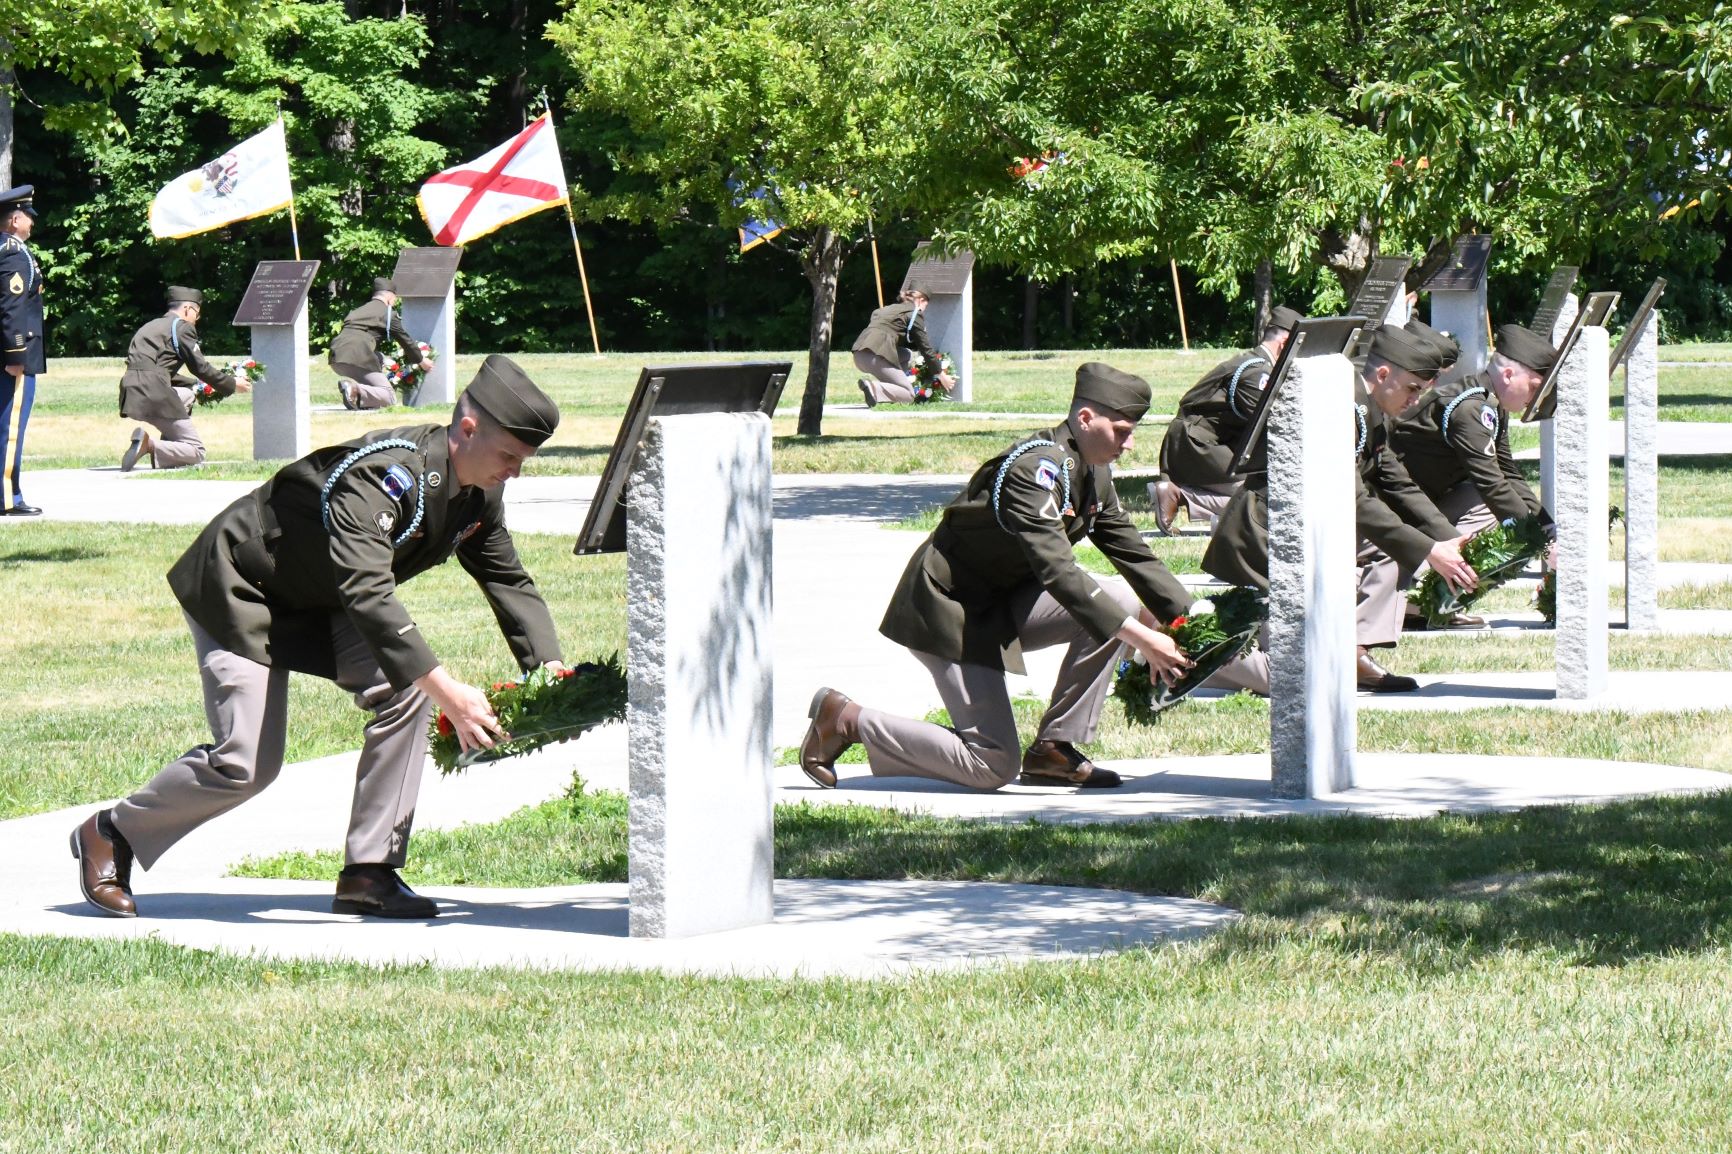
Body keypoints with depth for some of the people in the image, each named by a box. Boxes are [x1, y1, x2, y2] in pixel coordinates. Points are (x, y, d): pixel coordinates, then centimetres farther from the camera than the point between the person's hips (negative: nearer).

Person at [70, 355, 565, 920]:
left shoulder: (479, 496, -8)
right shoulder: (380, 475, -36)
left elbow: (509, 581, 1)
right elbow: (367, 594, -46)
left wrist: (549, 670, -18)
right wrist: (448, 692, -53)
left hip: (321, 607, 8)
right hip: (241, 593, -8)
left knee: (405, 690, -15)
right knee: (247, 763, -14)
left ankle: (369, 873, -8)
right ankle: (111, 834, 11)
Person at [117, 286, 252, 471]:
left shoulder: (151, 326, 28)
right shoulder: (182, 327, 1)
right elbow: (200, 367, -1)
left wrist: (197, 386, 39)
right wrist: (232, 384, 12)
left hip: (132, 395, 8)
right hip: (153, 395, -8)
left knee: (187, 394, 34)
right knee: (197, 452, 0)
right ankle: (149, 445, -22)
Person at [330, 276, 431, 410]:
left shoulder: (358, 311, 29)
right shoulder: (387, 312, 9)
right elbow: (404, 339, 15)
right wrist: (421, 361, 30)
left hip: (336, 358, 7)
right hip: (358, 358, -7)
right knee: (390, 397, -4)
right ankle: (356, 391, -29)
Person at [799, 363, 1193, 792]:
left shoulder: (1095, 474, 3)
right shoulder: (1035, 469, -27)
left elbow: (1134, 554, 9)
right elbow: (1057, 572, -35)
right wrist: (1140, 637, -38)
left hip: (1005, 602, 9)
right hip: (948, 607, -9)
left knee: (1124, 598, -10)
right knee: (993, 766, -13)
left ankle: (1055, 748, -2)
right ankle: (845, 719, 1)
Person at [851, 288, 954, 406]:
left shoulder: (891, 309, 30)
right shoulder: (914, 314, 6)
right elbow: (925, 348, 6)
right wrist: (942, 376, 12)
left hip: (859, 354, 8)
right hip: (875, 356, -8)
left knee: (907, 354, 26)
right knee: (909, 394, 0)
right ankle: (874, 388, -24)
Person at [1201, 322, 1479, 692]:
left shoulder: (1372, 417, 10)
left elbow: (1401, 489, 14)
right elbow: (1353, 502, -26)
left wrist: (1452, 542, 2)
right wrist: (1428, 552, -24)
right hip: (1260, 546, -11)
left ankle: (1357, 659, 2)